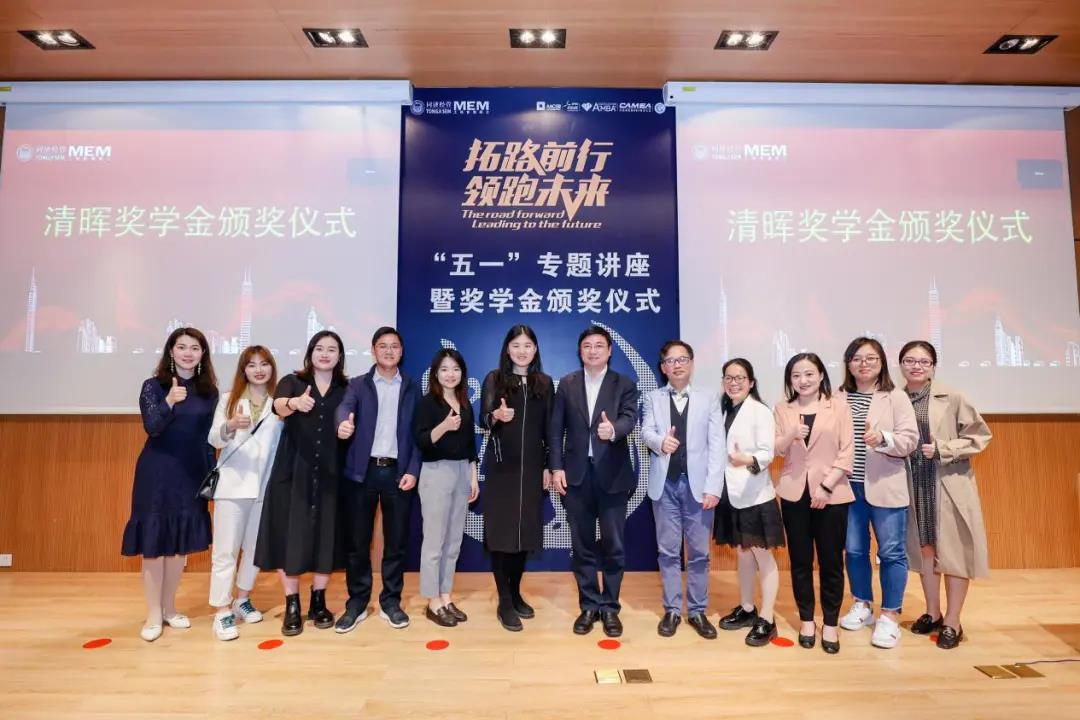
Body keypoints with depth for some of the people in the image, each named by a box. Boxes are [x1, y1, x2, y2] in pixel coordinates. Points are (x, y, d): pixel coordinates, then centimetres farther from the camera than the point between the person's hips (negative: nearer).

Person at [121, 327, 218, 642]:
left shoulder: (209, 390, 3)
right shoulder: (154, 386, -6)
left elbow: (209, 436, 8)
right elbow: (152, 428, -19)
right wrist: (169, 403, -37)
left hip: (192, 473, 3)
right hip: (157, 473, -3)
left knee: (180, 541, 11)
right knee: (155, 541, 2)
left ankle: (169, 608, 25)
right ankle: (154, 614, 15)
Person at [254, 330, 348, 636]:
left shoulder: (346, 390, 7)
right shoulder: (292, 381, 2)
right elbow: (279, 406, -21)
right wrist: (294, 403, -42)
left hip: (329, 474, 1)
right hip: (293, 473, -1)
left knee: (325, 536, 5)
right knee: (290, 536, 2)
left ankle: (318, 602, 23)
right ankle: (292, 606, 17)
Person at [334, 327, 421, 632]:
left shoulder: (412, 388, 9)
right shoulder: (358, 384, 7)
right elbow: (345, 407, -15)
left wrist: (413, 470, -5)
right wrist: (343, 423, -39)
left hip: (398, 472, 1)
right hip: (362, 471, 0)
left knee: (396, 541, 7)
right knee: (357, 541, 6)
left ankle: (390, 602, 22)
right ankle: (357, 603, 22)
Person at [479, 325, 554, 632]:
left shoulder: (544, 382, 7)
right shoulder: (494, 379, -1)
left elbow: (549, 428, 8)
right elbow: (483, 421, -9)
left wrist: (548, 466, 5)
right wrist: (497, 415, -31)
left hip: (532, 466, 3)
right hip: (501, 467, -3)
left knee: (527, 530, 9)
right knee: (501, 531, 1)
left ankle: (516, 594, 26)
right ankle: (504, 602, 11)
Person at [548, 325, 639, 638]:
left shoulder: (625, 385, 2)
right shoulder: (567, 384, 7)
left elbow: (629, 418, -14)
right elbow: (555, 428, 5)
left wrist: (613, 429, -37)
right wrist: (556, 467, -3)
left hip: (613, 476, -1)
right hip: (577, 475, 2)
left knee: (613, 545, 6)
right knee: (582, 545, 10)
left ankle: (610, 606, 24)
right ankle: (589, 606, 25)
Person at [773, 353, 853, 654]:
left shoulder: (839, 408, 1)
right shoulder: (782, 409, 6)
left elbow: (847, 452, -4)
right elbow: (776, 450, 0)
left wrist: (826, 486, -11)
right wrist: (791, 434, -21)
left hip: (831, 494, -2)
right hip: (794, 493, 2)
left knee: (831, 561, 5)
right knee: (800, 560, 8)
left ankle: (830, 623, 19)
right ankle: (806, 619, 22)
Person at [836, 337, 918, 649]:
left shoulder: (896, 397, -1)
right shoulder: (837, 398, 4)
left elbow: (910, 439, -8)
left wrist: (882, 438, -25)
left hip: (886, 487, -2)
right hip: (848, 486, 3)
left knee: (891, 552, 4)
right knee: (854, 550, 13)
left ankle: (890, 616, 17)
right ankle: (862, 606, 31)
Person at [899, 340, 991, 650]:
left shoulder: (952, 398, -8)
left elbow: (980, 435, -5)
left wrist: (942, 449, -15)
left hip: (949, 483, -3)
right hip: (914, 485, 3)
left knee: (953, 550, 3)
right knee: (924, 547, 13)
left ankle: (952, 622, 17)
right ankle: (932, 613, 29)